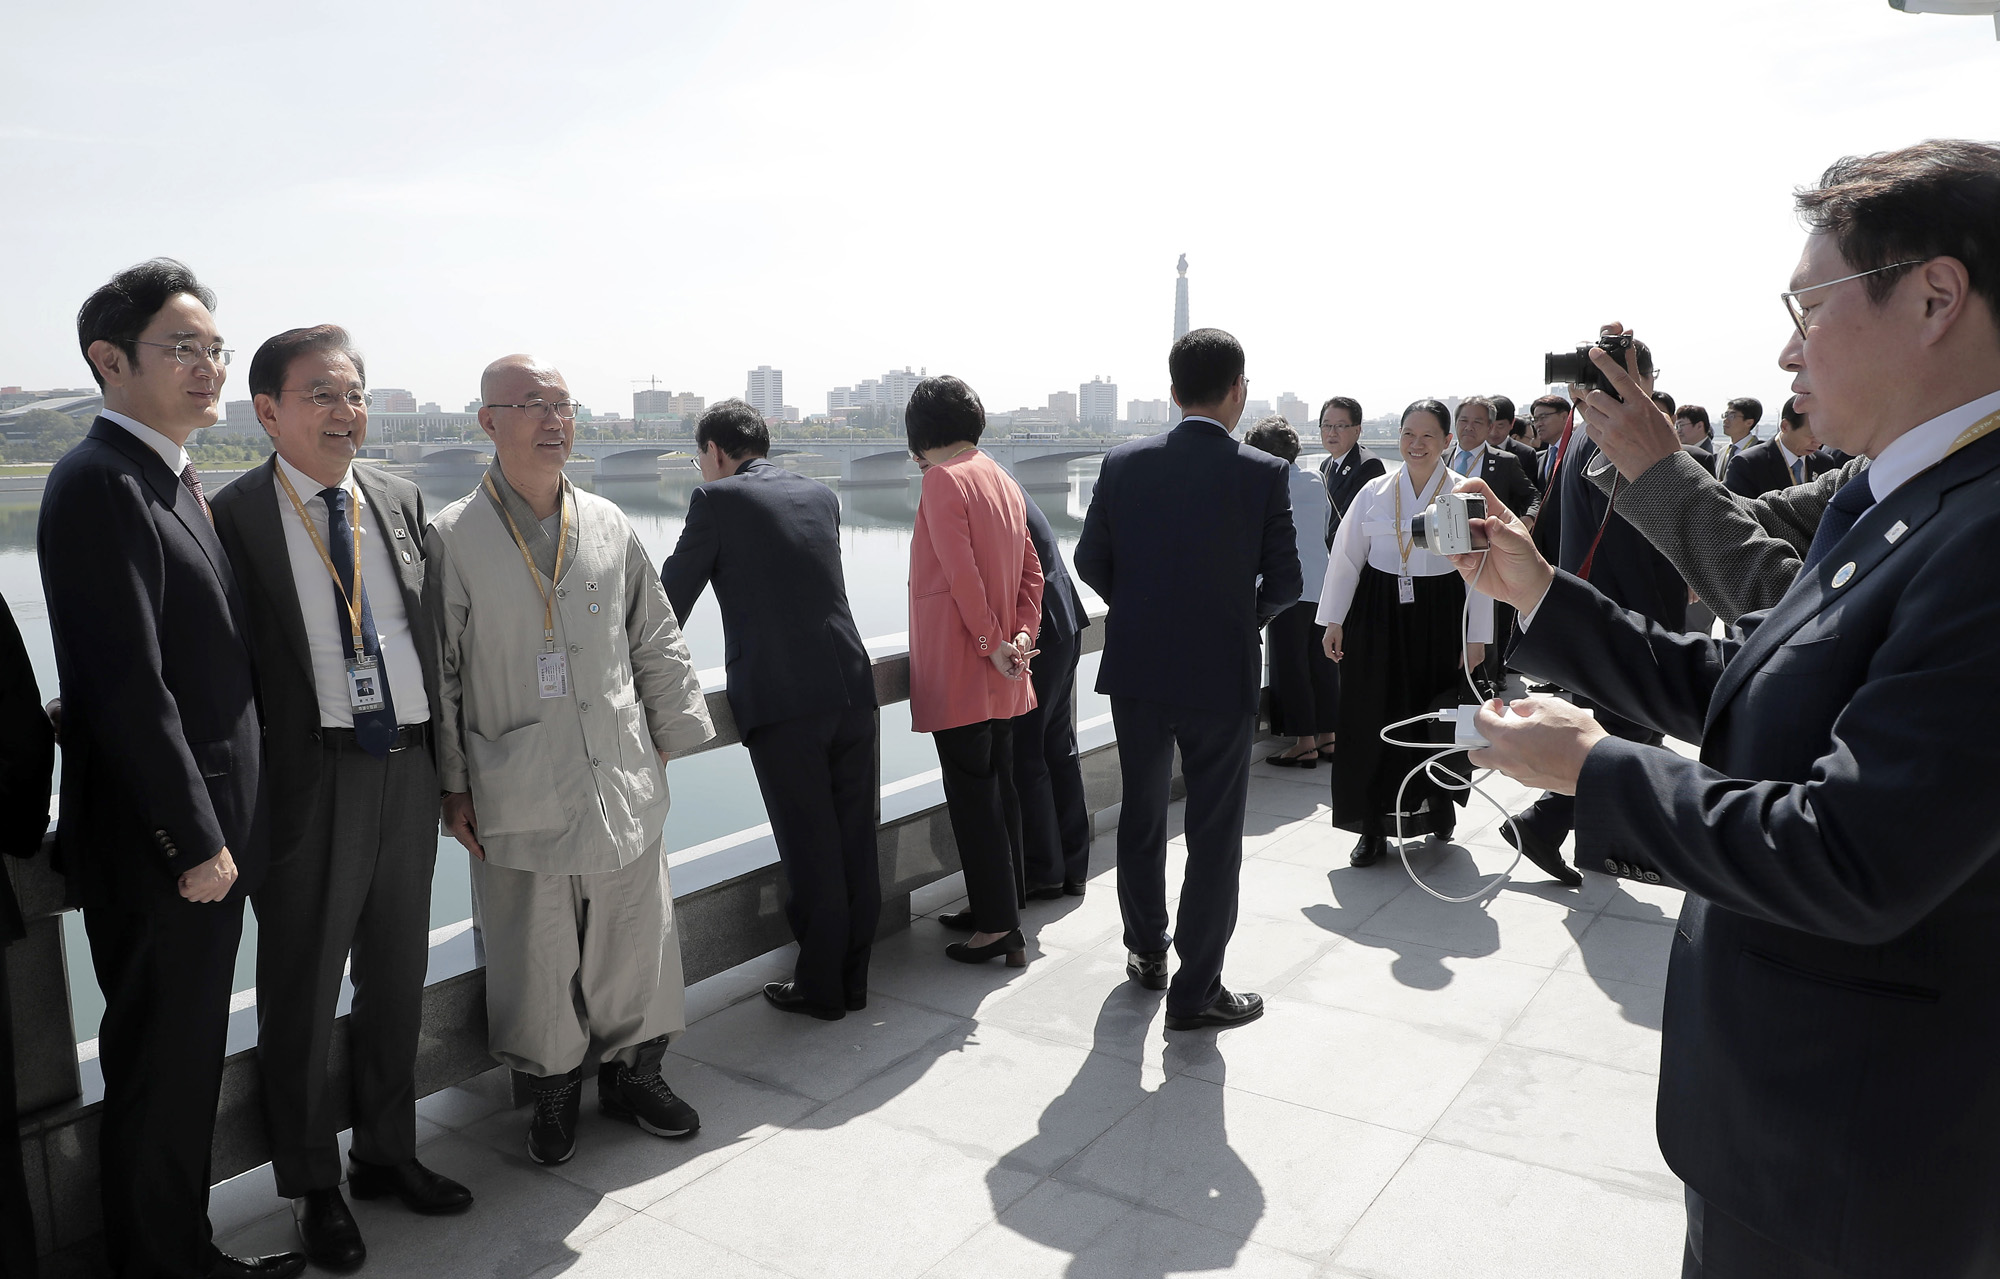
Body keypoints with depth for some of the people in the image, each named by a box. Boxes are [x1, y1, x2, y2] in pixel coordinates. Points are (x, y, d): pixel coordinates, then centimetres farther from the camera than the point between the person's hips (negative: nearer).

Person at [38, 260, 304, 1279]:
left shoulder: (175, 480, 13)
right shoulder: (100, 483, -17)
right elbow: (127, 687, -22)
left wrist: (224, 829, 14)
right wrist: (194, 841, -18)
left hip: (209, 834, 9)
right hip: (157, 848, -9)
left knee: (191, 1061, 20)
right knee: (159, 1073, 7)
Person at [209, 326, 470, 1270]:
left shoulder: (403, 502, 7)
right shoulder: (234, 517, -8)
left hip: (408, 770, 5)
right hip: (311, 778, -4)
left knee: (397, 980, 18)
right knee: (300, 993, 11)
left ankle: (387, 1153, 38)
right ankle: (312, 1185, 31)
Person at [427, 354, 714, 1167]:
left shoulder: (609, 526, 7)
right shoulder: (453, 538, -3)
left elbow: (657, 644, 13)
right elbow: (440, 672, 0)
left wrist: (675, 732, 10)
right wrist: (453, 784, -1)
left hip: (624, 780, 3)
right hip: (519, 794, -3)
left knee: (636, 938, 11)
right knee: (536, 954, 7)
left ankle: (633, 1073, 32)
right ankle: (553, 1090, 30)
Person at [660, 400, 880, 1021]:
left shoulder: (717, 499, 0)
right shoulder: (821, 495, 16)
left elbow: (674, 594, 4)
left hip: (781, 701, -5)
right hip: (850, 684, 5)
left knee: (811, 850, 4)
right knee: (855, 842, 11)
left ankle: (820, 986, 17)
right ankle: (853, 978, 24)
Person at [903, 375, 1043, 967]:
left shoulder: (944, 480, -12)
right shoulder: (1003, 480, 13)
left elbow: (962, 574, -20)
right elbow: (1031, 570, 10)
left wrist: (991, 643, -14)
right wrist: (1021, 634, 1)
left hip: (960, 668, -8)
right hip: (1001, 674, 8)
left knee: (971, 795, -2)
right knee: (998, 786, 16)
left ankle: (999, 925, 3)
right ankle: (1001, 901, 27)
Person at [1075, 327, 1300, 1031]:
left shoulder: (1124, 463, -4)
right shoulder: (1264, 473, -10)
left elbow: (1091, 563, 0)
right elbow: (1283, 583, -7)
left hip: (1136, 669, 3)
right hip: (1221, 676, -3)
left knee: (1140, 816, 20)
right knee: (1214, 835, 7)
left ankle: (1146, 952, 36)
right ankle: (1196, 992, 14)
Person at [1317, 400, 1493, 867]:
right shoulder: (1375, 492, 3)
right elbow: (1345, 557, 5)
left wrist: (1476, 637, -4)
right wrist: (1333, 621, 2)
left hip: (1439, 620, -1)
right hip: (1379, 617, 1)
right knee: (1373, 720, 1)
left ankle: (1438, 806, 30)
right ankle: (1373, 827, 10)